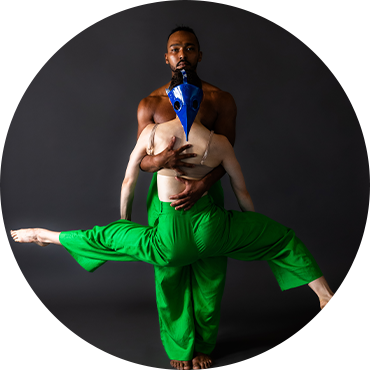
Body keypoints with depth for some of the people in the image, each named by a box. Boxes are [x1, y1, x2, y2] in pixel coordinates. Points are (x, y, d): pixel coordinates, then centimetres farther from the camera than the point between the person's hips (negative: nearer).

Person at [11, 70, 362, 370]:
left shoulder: (152, 131, -7)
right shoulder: (219, 142, -7)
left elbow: (128, 180, 4)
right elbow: (242, 190, 4)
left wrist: (124, 219, 22)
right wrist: (252, 232, 21)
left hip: (170, 242, 1)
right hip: (211, 230, 0)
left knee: (107, 236, 23)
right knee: (282, 237, 18)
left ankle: (45, 236, 41)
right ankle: (327, 297, 17)